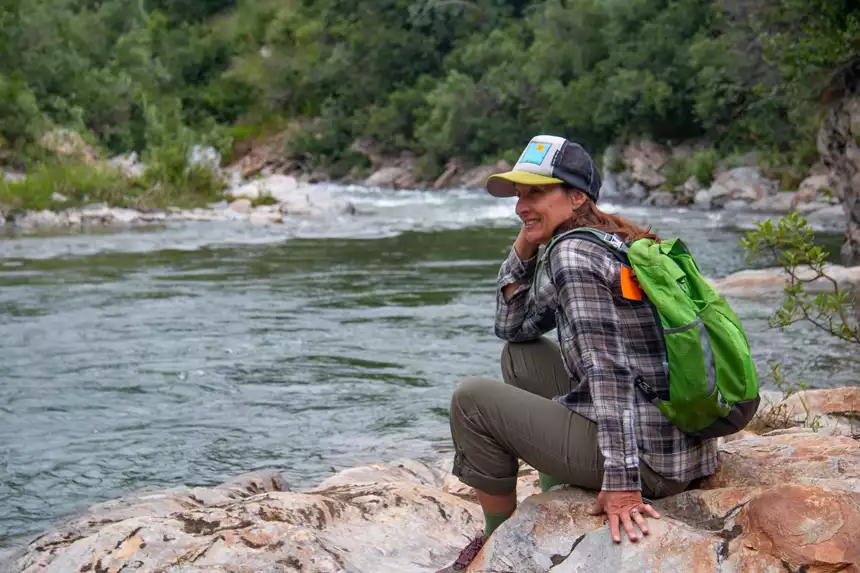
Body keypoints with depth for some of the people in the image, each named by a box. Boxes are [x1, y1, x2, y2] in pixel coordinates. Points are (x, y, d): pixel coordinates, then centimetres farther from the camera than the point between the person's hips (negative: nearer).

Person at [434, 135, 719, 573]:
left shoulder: (573, 253, -14)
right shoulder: (612, 242, 14)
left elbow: (607, 371, -23)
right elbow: (510, 327, 21)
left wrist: (621, 482, -26)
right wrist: (524, 247, 9)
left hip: (648, 458, -10)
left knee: (471, 398, -2)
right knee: (519, 355, 22)